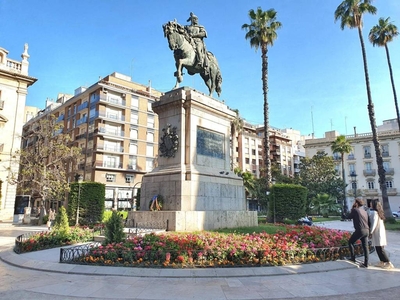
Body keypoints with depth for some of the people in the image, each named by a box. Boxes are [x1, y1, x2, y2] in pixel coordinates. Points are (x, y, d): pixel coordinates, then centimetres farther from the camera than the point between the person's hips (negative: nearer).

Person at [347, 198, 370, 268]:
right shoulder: (364, 211, 17)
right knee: (365, 247, 8)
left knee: (350, 242, 11)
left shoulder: (355, 210, -6)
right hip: (366, 230, 7)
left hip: (360, 230, -7)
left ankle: (352, 258, 11)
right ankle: (366, 264, 10)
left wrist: (352, 208, 12)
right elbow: (367, 221, 19)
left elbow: (349, 217, 8)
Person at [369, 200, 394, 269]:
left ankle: (388, 263, -4)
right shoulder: (379, 212, 12)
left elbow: (374, 223, -19)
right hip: (380, 232, 9)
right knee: (380, 249, 14)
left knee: (380, 249, -5)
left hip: (377, 233, -9)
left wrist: (370, 232, -13)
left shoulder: (374, 212, -16)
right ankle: (382, 262, 19)